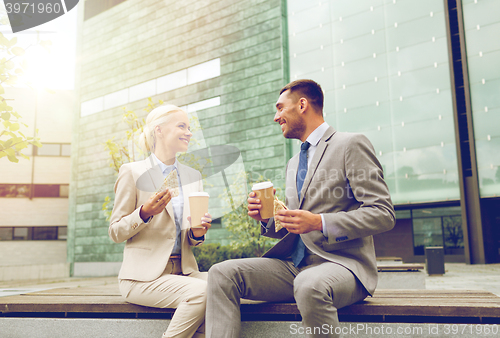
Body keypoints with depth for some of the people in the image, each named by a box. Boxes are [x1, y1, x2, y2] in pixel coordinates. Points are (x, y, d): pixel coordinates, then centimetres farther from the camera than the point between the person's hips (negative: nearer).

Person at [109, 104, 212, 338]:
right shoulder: (132, 172, -1)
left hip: (183, 271, 5)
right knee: (201, 291, -29)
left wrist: (197, 234, -4)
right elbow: (115, 233, -1)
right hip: (144, 274, -5)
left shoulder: (193, 176, 15)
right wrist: (144, 213, -19)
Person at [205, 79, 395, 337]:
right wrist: (268, 219, 3)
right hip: (295, 265, 7)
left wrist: (319, 223, -21)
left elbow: (383, 214, -10)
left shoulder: (350, 145, -2)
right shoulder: (293, 163, 22)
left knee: (309, 285, -39)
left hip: (341, 262, -7)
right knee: (222, 273, -12)